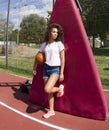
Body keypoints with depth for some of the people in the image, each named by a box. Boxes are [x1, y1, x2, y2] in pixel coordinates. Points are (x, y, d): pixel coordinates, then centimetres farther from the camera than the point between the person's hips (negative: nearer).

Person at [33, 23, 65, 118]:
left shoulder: (59, 44, -6)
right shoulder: (44, 44, 6)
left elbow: (63, 59, -7)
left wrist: (61, 72, -11)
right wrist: (34, 68, 18)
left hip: (56, 69, -5)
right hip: (46, 68, 5)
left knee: (47, 89, -21)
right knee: (49, 91, 8)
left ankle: (60, 88, 9)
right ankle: (51, 111, 23)